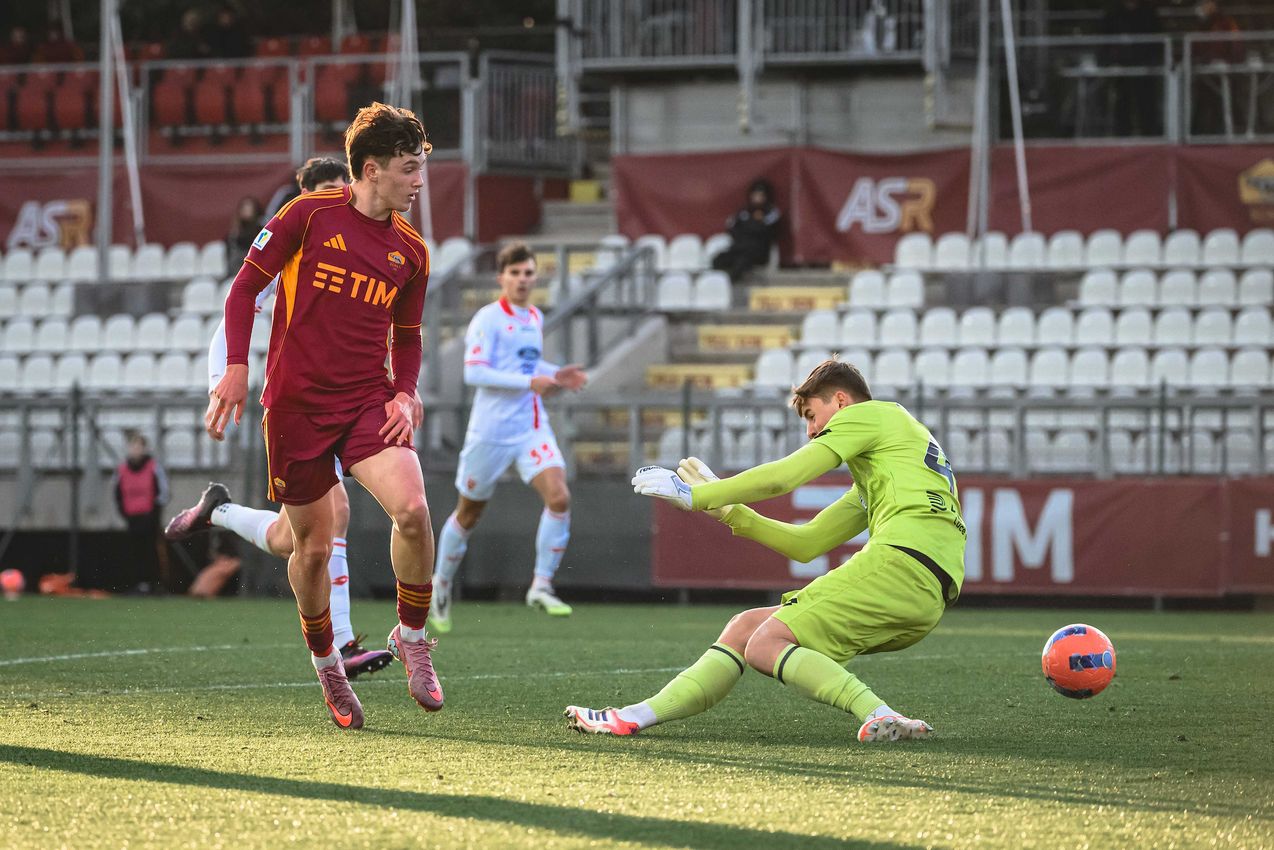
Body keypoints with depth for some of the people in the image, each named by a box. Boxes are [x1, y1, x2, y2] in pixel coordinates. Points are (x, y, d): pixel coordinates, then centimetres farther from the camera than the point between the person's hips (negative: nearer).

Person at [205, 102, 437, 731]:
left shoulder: (411, 252, 7)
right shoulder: (309, 216, -5)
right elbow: (245, 288, 0)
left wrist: (403, 394, 1)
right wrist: (237, 367, -11)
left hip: (368, 400, 2)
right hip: (297, 404, -2)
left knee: (412, 510, -22)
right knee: (313, 548, 4)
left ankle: (411, 637, 0)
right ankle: (325, 662, 29)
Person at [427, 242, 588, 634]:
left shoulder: (535, 318, 13)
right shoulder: (488, 319, -9)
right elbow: (474, 372, -19)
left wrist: (557, 375, 10)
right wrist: (529, 382, -24)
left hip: (532, 428, 5)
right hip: (491, 432, -5)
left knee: (559, 498, -17)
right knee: (469, 512, 9)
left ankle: (541, 587, -10)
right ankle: (442, 584, 32)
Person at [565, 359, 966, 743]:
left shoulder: (868, 414, 8)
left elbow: (781, 477, -1)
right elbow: (806, 543, 32)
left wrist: (694, 496, 7)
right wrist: (722, 506, 30)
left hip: (900, 561, -9)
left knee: (764, 645, -15)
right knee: (747, 627, 10)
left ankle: (881, 717, -28)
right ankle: (636, 716, 6)